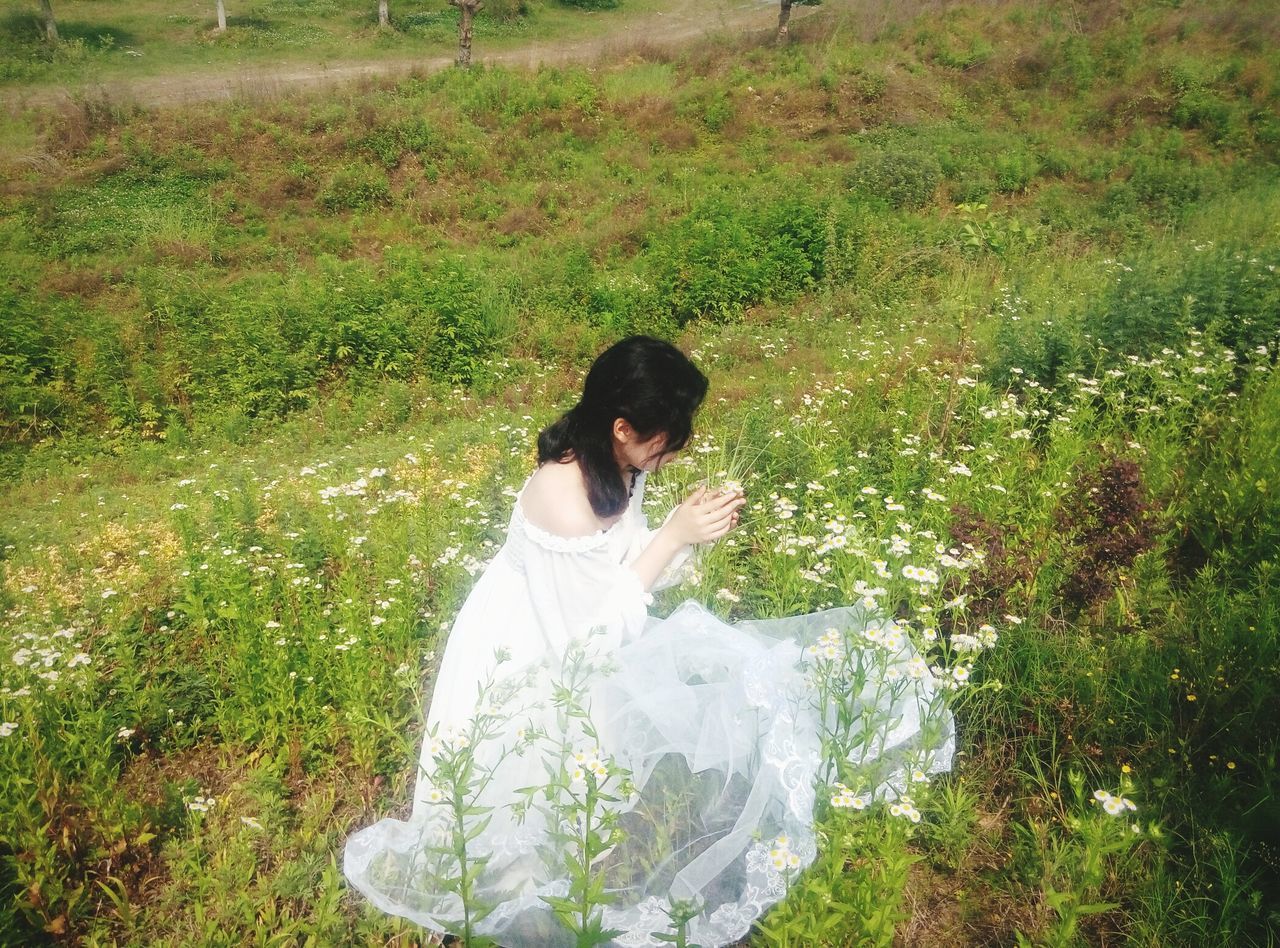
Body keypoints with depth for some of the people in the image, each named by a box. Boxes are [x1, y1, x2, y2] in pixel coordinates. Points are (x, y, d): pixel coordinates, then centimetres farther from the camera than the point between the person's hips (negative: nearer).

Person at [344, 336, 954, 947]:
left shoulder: (619, 467, -7)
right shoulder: (563, 497, -32)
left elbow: (633, 573, 4)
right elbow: (597, 628, -26)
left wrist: (695, 531, -13)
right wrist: (674, 535, -26)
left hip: (588, 639, 8)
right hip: (529, 664, -8)